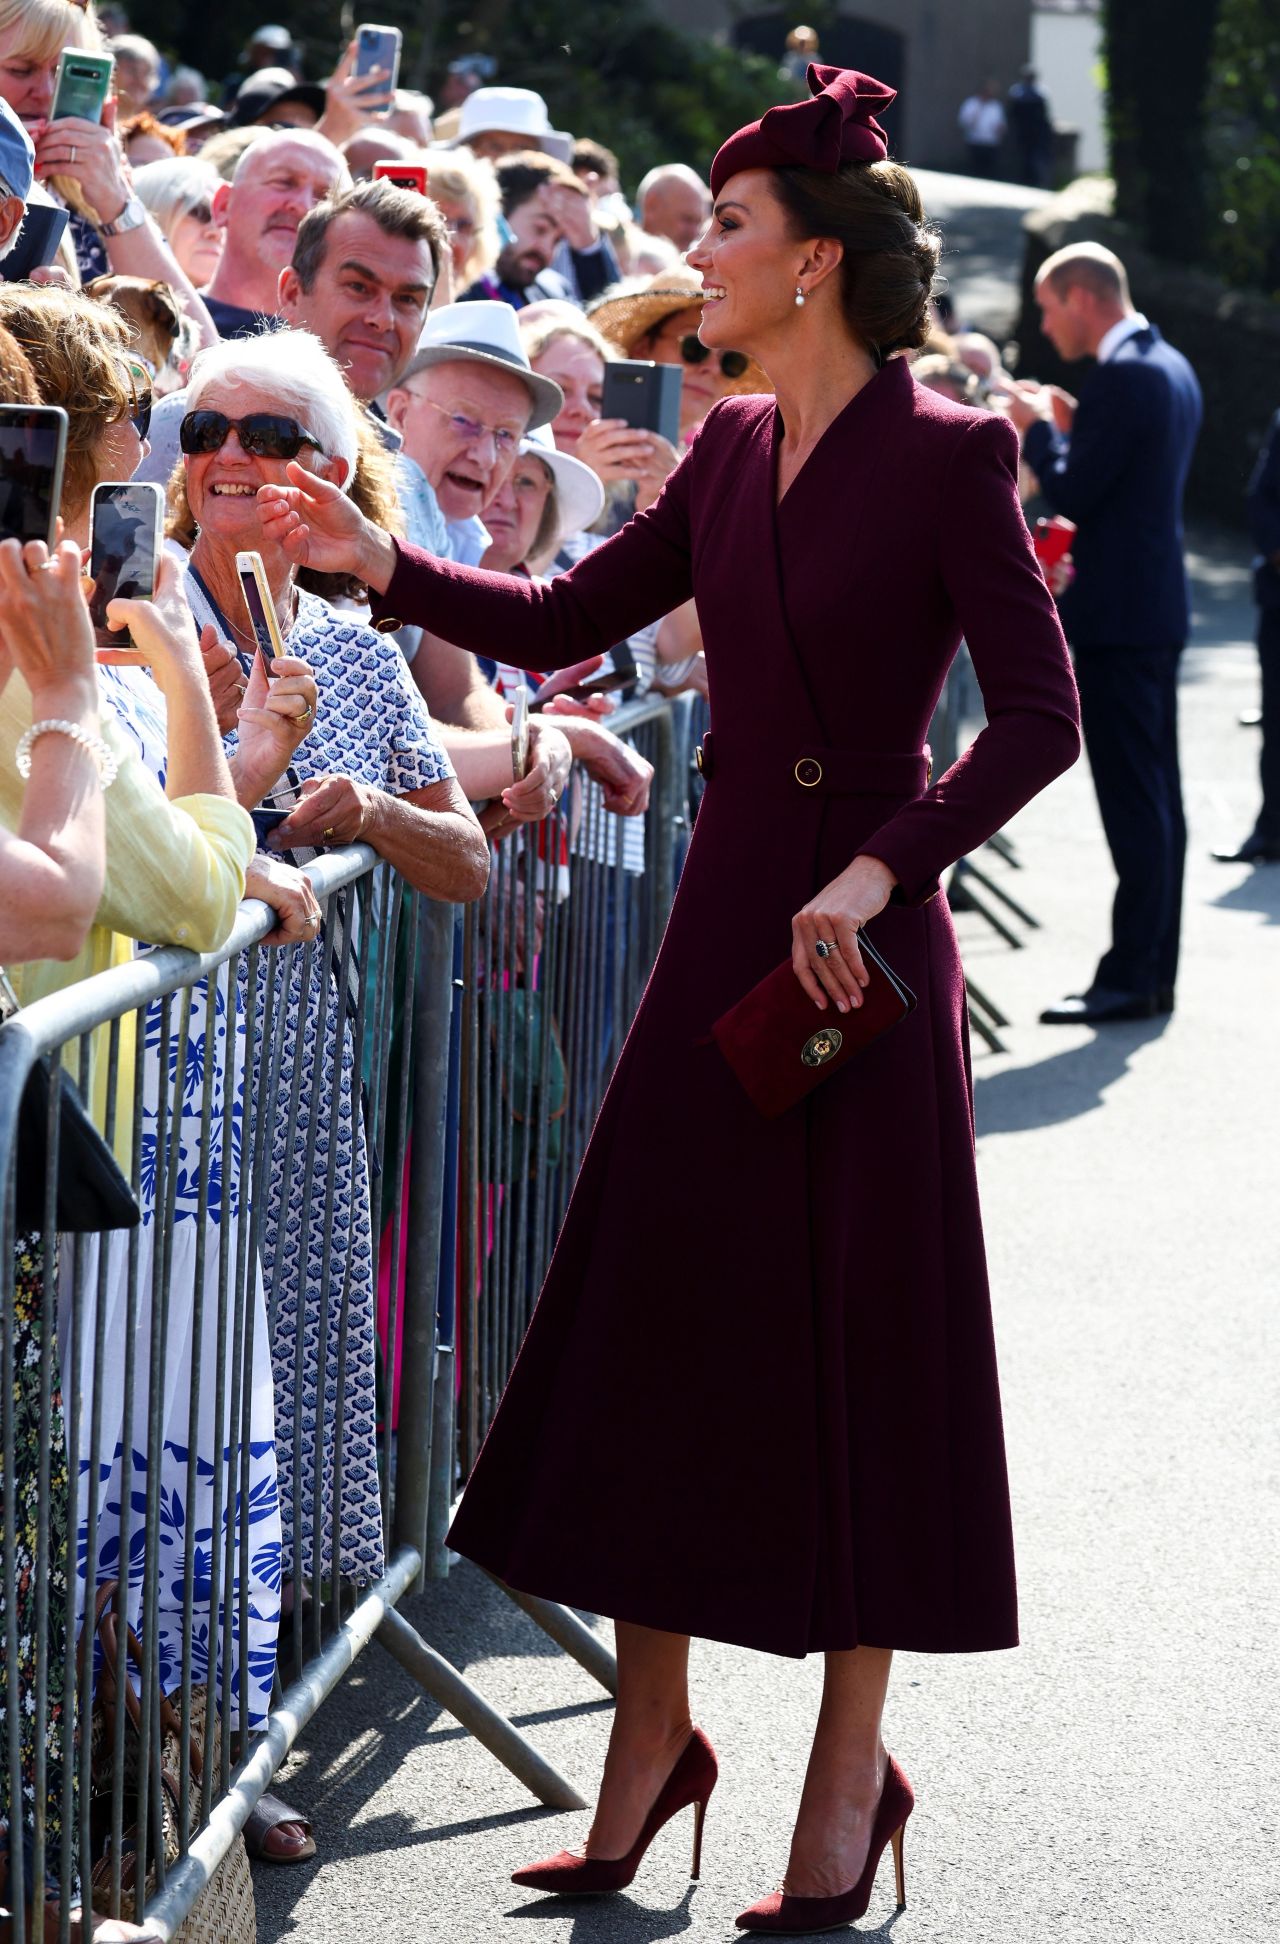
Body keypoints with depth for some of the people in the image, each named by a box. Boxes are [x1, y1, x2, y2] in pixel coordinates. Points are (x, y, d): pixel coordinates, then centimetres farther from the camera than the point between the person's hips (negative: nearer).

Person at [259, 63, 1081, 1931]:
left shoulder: (944, 453, -11)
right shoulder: (735, 451, 9)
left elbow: (1042, 712, -16)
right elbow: (569, 617, 15)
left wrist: (882, 869, -24)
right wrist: (383, 565, 3)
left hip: (862, 940, -7)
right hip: (726, 919, 7)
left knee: (854, 1334, 1)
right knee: (659, 1306, 7)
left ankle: (851, 1767, 14)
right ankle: (652, 1736, 19)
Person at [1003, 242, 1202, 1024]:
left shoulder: (1123, 376, -17)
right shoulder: (1171, 367, 15)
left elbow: (1071, 493, -18)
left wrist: (1038, 428, -3)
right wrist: (1071, 425, 14)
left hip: (1116, 616, -10)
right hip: (1158, 606, 10)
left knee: (1133, 800, -9)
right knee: (1157, 796, 11)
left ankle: (1129, 978, -8)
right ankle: (1155, 971, 16)